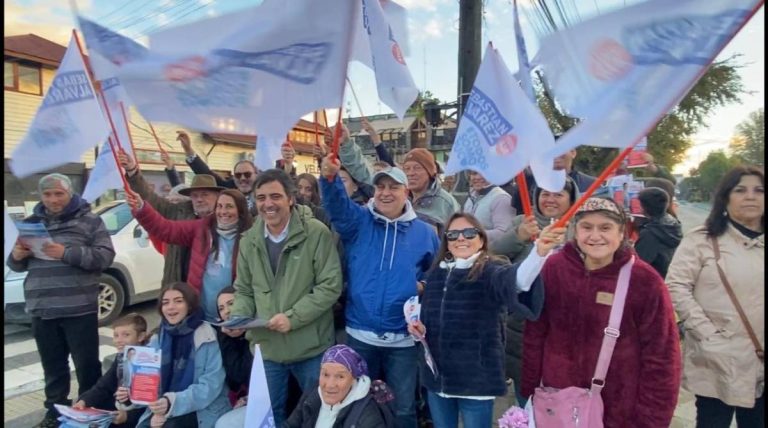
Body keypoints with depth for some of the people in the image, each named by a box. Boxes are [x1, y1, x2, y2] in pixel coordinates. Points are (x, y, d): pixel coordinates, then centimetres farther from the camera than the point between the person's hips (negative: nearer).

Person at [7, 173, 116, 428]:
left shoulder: (89, 220, -1)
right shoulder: (31, 222, 13)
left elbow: (105, 256, -11)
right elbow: (18, 265, 19)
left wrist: (67, 253, -22)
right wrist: (16, 257, -5)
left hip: (79, 308, -4)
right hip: (41, 309, 4)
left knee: (87, 364, 5)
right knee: (53, 366, 15)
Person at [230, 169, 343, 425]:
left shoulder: (316, 233, -14)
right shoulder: (249, 241, 3)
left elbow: (330, 287, -15)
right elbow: (244, 290, 11)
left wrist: (293, 317, -21)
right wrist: (237, 318, -8)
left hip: (311, 347, -4)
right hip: (267, 347, 4)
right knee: (270, 414, 22)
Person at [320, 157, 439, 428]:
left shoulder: (424, 232, 3)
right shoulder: (358, 221, 0)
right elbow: (337, 206, -22)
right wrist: (330, 177, -40)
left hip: (403, 338, 0)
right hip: (360, 334, 0)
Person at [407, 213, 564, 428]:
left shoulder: (491, 269, -12)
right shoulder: (436, 273, 4)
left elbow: (514, 278, -36)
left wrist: (539, 253, -55)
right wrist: (420, 328, -4)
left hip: (477, 377, -5)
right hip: (437, 376, 5)